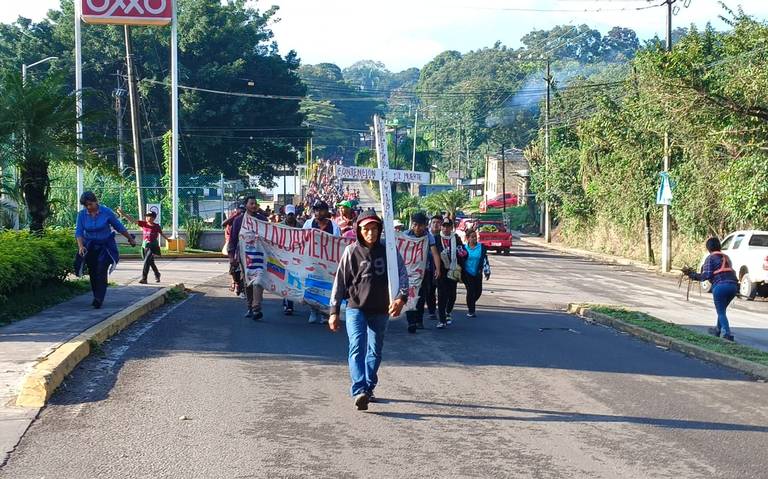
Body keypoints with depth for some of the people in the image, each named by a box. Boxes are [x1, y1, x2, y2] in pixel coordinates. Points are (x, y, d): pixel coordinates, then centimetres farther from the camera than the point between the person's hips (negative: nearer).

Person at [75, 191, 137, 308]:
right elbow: (78, 232, -11)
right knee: (92, 272, 6)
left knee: (101, 271, -15)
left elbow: (119, 227, -2)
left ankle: (99, 299, -18)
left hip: (105, 246, -3)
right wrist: (80, 246, -28)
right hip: (90, 246, 3)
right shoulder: (82, 214, -7)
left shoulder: (106, 212, -12)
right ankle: (96, 298, 21)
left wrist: (130, 239, 9)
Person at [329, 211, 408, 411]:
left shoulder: (388, 250, -1)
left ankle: (368, 388, 27)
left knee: (375, 351, 12)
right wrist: (334, 311, -2)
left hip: (380, 311, 2)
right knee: (357, 347, -17)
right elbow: (340, 282, 0)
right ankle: (359, 391, -26)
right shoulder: (352, 251, -3)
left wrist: (401, 298, -23)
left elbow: (402, 274, -5)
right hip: (356, 308, -2)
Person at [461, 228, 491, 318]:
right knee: (471, 291, -8)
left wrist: (487, 271, -2)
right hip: (467, 274, -2)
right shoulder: (464, 247, -2)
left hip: (478, 273, 2)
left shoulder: (481, 247, -1)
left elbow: (485, 260, 1)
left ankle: (471, 305, 32)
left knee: (478, 291, 3)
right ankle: (470, 310, 8)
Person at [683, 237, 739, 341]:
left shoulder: (710, 258, 3)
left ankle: (727, 334, -13)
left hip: (720, 286, -7)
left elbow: (706, 275, -7)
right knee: (722, 310, 25)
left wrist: (691, 274, 2)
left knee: (721, 312, 1)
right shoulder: (726, 257, 24)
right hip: (733, 285, 7)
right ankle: (718, 329, 38)